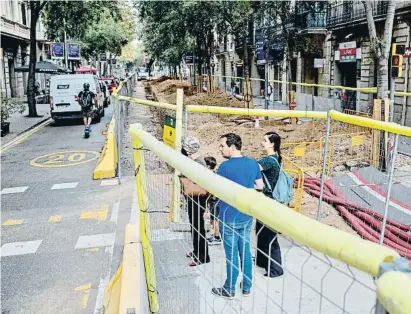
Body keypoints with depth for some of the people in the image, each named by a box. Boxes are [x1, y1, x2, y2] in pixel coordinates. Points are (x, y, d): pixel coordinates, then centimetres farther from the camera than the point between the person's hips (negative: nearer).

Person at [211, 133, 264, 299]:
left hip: (229, 218, -5)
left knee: (232, 254, 6)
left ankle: (229, 290, 21)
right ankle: (247, 286, 29)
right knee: (245, 250, 17)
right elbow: (260, 186, 9)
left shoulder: (225, 166, -19)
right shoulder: (253, 163, -2)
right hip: (247, 217, 6)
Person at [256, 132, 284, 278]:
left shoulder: (270, 160, -21)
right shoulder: (272, 159, 10)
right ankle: (262, 260, 37)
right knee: (261, 231, 21)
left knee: (269, 234, -1)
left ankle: (275, 269, 9)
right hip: (265, 199, 10)